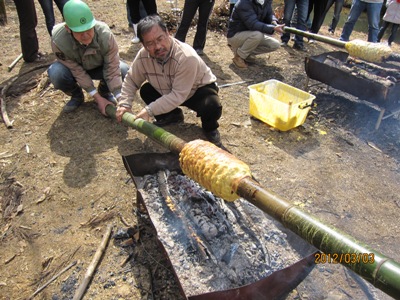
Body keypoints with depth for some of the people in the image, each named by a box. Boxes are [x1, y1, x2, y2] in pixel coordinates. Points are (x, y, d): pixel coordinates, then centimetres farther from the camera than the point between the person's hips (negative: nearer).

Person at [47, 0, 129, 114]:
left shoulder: (104, 34, -34)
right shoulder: (58, 40, -34)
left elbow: (112, 69, -29)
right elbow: (78, 72, -26)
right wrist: (98, 98, -27)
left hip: (99, 67, 1)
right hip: (74, 68, 0)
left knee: (124, 71, -28)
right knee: (55, 73, -33)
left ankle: (104, 91, 5)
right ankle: (76, 95, 1)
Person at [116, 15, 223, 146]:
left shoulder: (187, 57, -36)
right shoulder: (143, 56, -19)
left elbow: (178, 95, -36)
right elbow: (130, 80, -2)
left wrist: (149, 110, -36)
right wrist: (124, 104, -16)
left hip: (198, 89, -6)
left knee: (212, 107, -36)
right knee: (145, 91, -14)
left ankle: (210, 128, 1)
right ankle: (172, 115, 11)